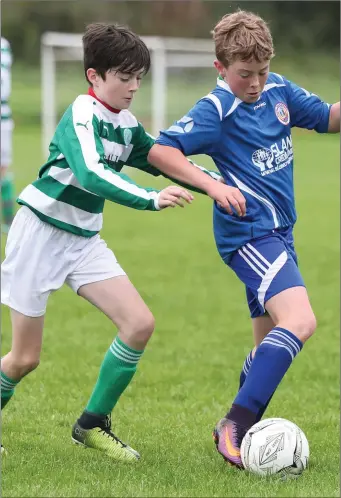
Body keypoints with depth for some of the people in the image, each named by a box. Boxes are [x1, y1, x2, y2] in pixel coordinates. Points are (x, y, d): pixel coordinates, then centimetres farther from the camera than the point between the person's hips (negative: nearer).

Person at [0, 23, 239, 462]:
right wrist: (153, 199, -45)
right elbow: (92, 175, -36)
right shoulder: (82, 116, -20)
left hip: (84, 240, 7)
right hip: (40, 233, -7)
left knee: (139, 323, -8)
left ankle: (92, 424, 4)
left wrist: (218, 182, 4)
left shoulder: (127, 124, 5)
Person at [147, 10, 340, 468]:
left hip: (277, 231, 9)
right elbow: (159, 151, -19)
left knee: (273, 343, 14)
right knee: (300, 321, -26)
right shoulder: (216, 111, -14)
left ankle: (242, 429, 25)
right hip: (249, 234, -9)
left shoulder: (278, 90, 6)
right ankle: (236, 425, -28)